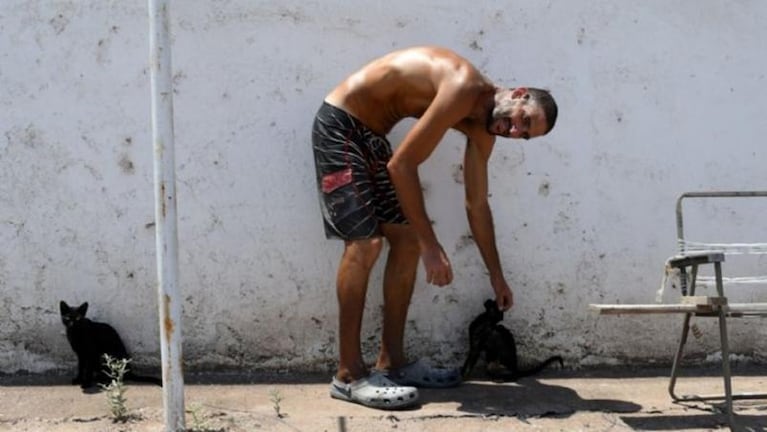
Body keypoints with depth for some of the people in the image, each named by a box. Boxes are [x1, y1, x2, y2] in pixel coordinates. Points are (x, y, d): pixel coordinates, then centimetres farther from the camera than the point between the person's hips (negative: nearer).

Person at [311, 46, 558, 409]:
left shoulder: (480, 128, 3)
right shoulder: (463, 89, -26)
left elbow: (477, 205, 13)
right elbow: (401, 165, -27)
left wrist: (497, 277, 17)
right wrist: (431, 246, -24)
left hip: (371, 134, 9)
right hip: (340, 124, -9)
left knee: (407, 239, 4)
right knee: (365, 242, -17)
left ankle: (391, 362, 11)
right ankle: (349, 375, -11)